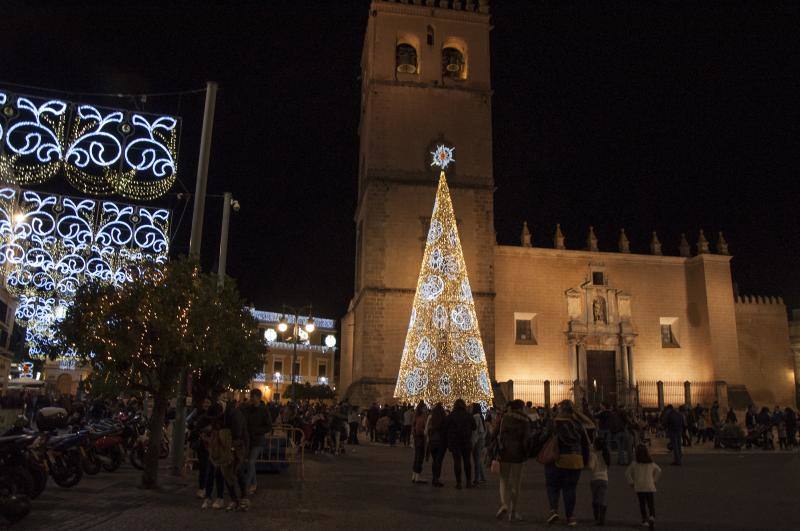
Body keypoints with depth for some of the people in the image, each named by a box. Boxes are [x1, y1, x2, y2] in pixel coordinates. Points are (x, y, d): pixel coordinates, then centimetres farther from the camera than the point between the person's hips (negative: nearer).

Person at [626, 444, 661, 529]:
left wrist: (631, 482, 4)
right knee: (651, 504, 3)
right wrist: (654, 480, 21)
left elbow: (627, 472, -6)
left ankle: (645, 519, 5)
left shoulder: (635, 464, -4)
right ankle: (652, 517, -21)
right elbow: (658, 470, 13)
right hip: (650, 487, 1)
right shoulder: (651, 464, 2)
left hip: (639, 487, -1)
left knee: (642, 504, 10)